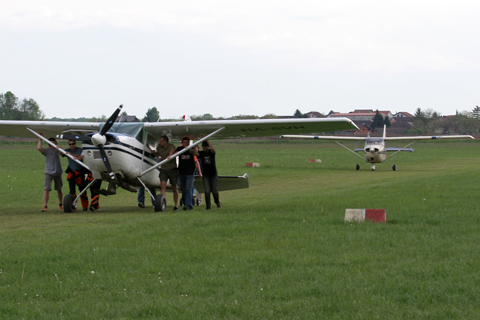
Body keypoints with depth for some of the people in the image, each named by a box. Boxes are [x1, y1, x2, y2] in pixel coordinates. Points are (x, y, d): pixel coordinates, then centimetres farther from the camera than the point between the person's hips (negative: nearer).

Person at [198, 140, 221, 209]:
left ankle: (217, 202, 31)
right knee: (207, 191, -7)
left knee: (214, 191, 3)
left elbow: (213, 149, -28)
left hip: (213, 174, -1)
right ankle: (208, 206, -3)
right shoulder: (201, 153, 0)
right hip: (206, 175, 1)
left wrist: (207, 141, -29)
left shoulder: (211, 152, -5)